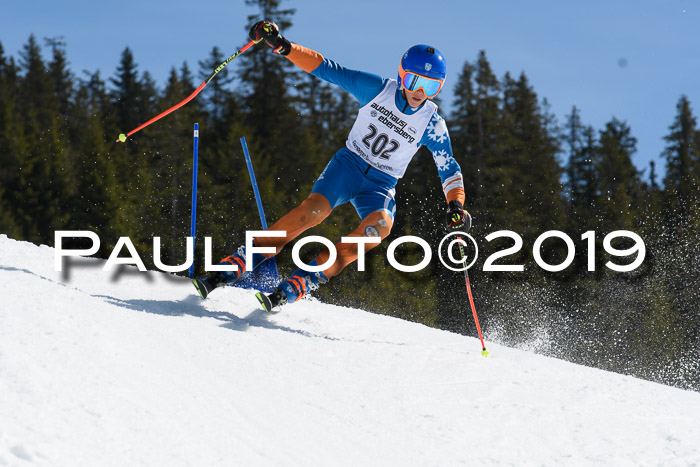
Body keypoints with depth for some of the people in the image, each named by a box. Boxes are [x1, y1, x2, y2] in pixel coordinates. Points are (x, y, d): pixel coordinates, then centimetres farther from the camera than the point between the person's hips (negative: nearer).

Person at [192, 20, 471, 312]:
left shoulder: (432, 124, -5)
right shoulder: (377, 89, -7)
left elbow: (449, 169, 0)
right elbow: (326, 69, -9)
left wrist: (456, 206, -19)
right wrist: (282, 46, -21)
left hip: (381, 185, 1)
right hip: (349, 164, -1)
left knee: (381, 224, -33)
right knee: (314, 209, -31)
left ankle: (290, 290, -37)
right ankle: (230, 270, -30)